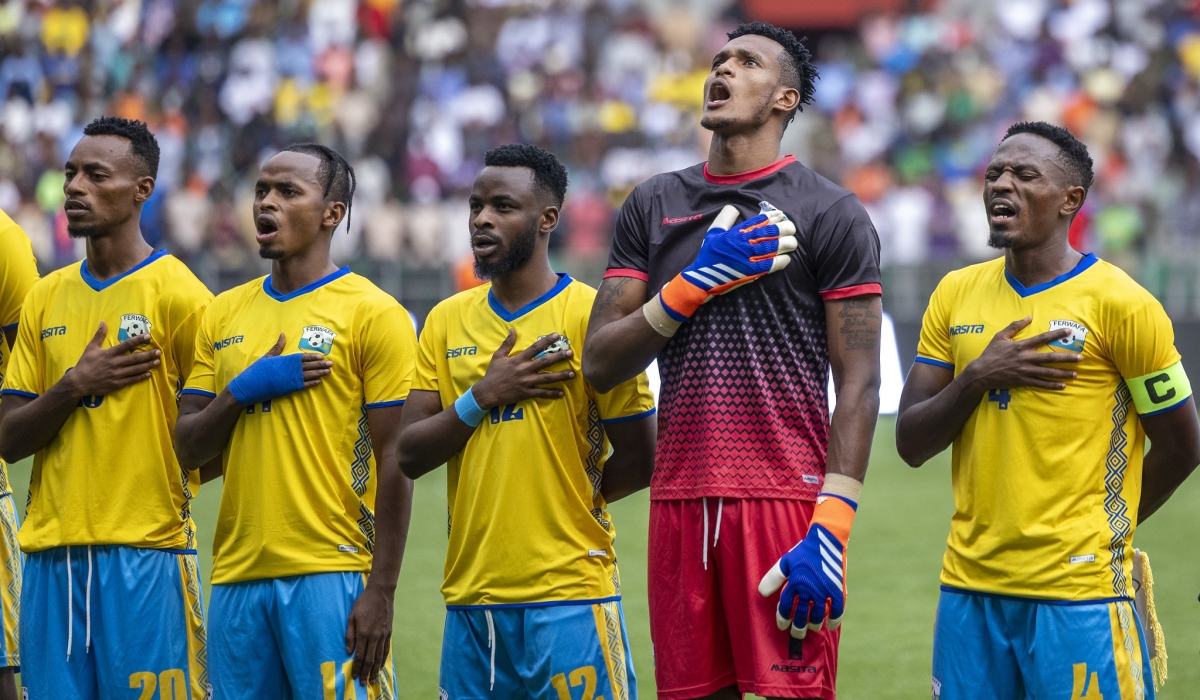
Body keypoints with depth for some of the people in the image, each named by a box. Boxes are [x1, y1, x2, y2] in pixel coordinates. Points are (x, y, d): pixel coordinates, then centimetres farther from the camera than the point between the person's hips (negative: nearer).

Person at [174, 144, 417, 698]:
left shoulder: (372, 313, -3)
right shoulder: (224, 314, 15)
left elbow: (395, 461, -6)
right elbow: (187, 448, 13)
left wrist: (381, 590, -13)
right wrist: (242, 391, -7)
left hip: (331, 576, -5)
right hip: (237, 576, 5)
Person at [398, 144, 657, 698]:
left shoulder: (590, 315, -5)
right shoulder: (447, 321, 12)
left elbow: (639, 462, -4)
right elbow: (409, 456, 6)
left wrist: (557, 501, 6)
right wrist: (481, 398, -8)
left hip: (568, 596, -5)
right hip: (469, 597, 5)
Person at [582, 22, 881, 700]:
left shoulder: (830, 212, 1)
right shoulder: (654, 205, 15)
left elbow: (858, 387, -4)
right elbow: (600, 363, 9)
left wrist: (832, 528, -15)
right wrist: (696, 283, -6)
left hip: (786, 495, -4)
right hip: (682, 499, 4)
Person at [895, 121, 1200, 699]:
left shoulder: (1119, 304, -6)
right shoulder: (957, 294, 10)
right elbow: (911, 444, 8)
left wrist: (1101, 531, 8)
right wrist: (978, 378, -9)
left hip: (1080, 593, -5)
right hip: (970, 587, 5)